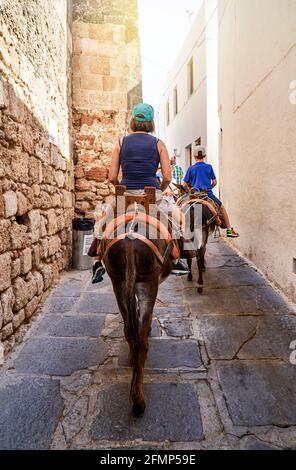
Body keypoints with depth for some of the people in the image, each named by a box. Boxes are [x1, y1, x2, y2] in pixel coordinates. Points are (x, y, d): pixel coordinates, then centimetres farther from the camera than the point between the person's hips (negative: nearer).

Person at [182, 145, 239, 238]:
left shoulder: (191, 168, 4)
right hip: (208, 194, 0)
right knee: (222, 208, 19)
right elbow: (215, 182, 6)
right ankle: (229, 230, 17)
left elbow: (184, 184, 3)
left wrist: (190, 192, 18)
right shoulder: (209, 167, 5)